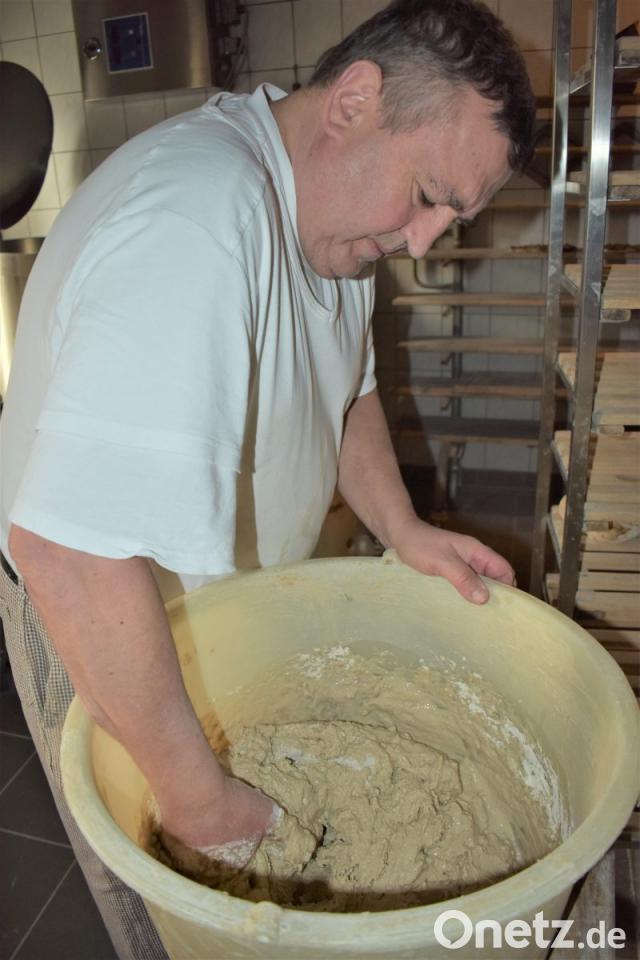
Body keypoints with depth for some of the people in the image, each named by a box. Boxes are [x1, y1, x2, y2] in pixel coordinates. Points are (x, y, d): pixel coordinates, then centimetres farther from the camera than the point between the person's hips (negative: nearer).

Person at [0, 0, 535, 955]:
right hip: (113, 634, -7)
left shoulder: (332, 200, -3)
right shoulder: (191, 225, -37)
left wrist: (404, 529, -3)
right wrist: (194, 793, -30)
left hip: (246, 601, 8)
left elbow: (342, 385, 11)